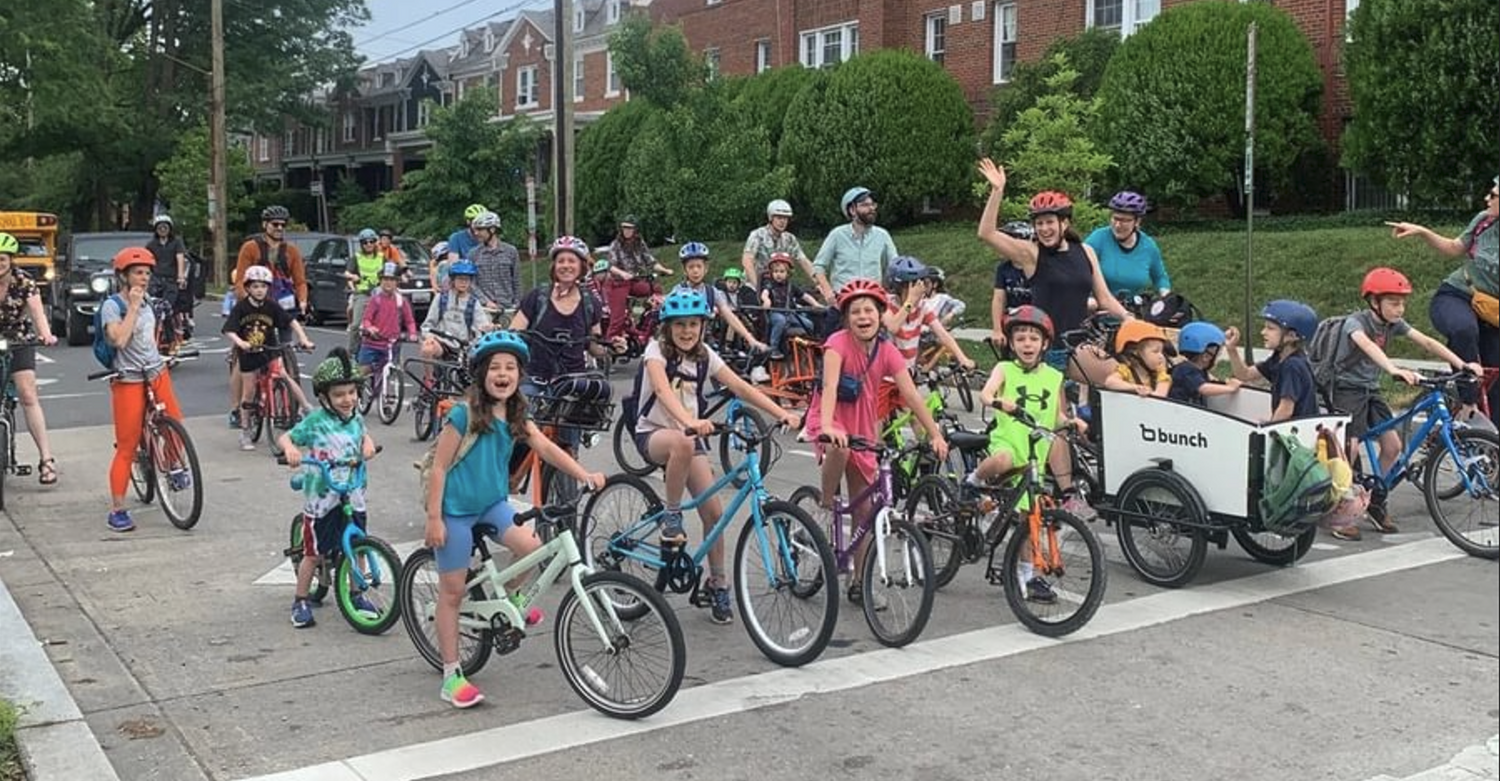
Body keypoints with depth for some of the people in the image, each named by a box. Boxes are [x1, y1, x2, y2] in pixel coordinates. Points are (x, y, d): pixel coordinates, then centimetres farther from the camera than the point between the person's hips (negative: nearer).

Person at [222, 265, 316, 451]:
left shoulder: (271, 306, -9)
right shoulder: (241, 307, -13)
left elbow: (292, 322, -6)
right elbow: (229, 331, -20)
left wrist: (304, 340, -18)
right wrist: (240, 343, -38)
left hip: (270, 350, 1)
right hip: (248, 353, -1)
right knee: (249, 391, 4)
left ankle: (307, 407, -11)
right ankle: (245, 432, 17)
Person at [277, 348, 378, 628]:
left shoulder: (356, 419, 3)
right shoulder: (316, 421, -13)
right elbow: (285, 437, -11)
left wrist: (368, 445, -2)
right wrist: (290, 449, -34)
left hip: (353, 496, 5)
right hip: (321, 497, -5)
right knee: (314, 552, 5)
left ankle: (357, 595, 28)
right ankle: (300, 601, 20)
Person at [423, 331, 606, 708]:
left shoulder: (516, 418, 2)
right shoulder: (464, 415, -16)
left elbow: (547, 449, -8)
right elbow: (439, 467, -13)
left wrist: (584, 474, -23)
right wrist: (434, 518, -16)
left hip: (493, 502, 5)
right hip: (456, 509, -5)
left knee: (531, 546, -22)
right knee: (452, 591, 2)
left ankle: (512, 595, 10)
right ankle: (451, 675, 13)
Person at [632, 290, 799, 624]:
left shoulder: (705, 356, 0)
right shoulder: (657, 351, -13)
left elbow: (741, 387, -9)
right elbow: (663, 389, -32)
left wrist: (782, 413, -22)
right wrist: (689, 421, -51)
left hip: (690, 434, 4)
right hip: (653, 433, -4)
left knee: (714, 511, -7)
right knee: (683, 442, -41)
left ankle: (718, 585, 9)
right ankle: (671, 514, -20)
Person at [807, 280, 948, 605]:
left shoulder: (887, 351, -6)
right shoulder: (838, 343, -18)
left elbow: (911, 395, -10)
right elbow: (830, 386, -32)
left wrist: (936, 435, -18)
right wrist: (828, 426, -48)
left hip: (862, 426, 4)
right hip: (829, 421, -4)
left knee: (865, 509, 5)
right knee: (840, 448, -41)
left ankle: (860, 583, 15)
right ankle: (826, 505, -15)